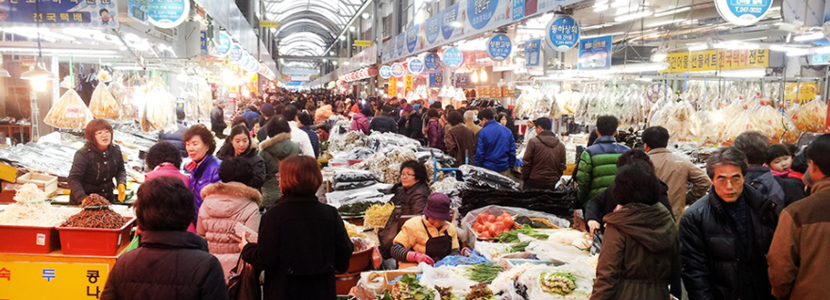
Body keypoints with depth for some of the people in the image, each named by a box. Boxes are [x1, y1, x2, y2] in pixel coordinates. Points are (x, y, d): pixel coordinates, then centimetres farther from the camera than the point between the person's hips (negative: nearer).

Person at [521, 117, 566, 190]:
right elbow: (562, 166, 11)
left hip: (534, 182, -4)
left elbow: (526, 163, -8)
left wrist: (524, 179, 2)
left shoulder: (533, 142, -9)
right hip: (551, 183, 4)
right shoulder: (561, 145, 6)